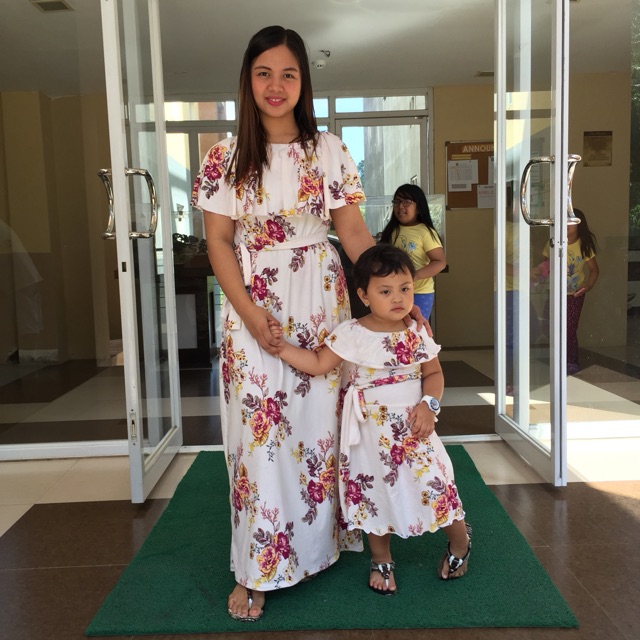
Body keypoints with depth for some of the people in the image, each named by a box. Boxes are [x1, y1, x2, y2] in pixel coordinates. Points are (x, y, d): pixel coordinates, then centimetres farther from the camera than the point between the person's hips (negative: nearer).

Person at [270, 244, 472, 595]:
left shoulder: (418, 334, -3)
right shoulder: (349, 334, -10)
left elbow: (434, 373, 5)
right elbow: (318, 363, -8)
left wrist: (429, 405, -10)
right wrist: (282, 346, -18)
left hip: (412, 428, 1)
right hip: (368, 433, 0)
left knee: (434, 484, 3)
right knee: (372, 495, 11)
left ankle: (460, 541, 36)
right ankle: (381, 560, 36)